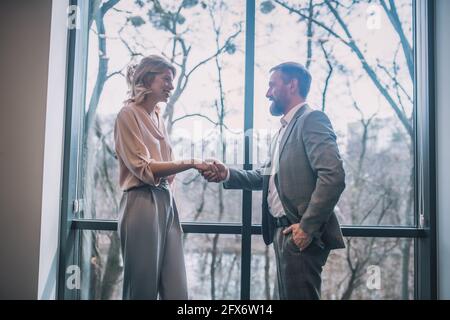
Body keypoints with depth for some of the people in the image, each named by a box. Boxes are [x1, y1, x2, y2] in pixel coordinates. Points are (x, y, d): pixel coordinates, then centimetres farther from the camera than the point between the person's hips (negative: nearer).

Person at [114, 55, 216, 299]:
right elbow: (143, 168, -12)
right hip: (143, 203, -7)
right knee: (143, 288, -1)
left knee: (177, 289, 2)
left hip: (166, 202, 7)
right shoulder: (129, 114, -2)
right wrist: (190, 163, -16)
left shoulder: (157, 116, 20)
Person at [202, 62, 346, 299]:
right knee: (288, 295, 17)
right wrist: (227, 175, 2)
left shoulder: (312, 119, -10)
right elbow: (266, 176, 17)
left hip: (301, 234, -9)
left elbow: (333, 176, -21)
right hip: (283, 231, 9)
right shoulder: (286, 128, 18)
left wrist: (307, 226, -20)